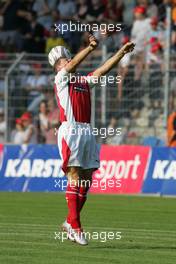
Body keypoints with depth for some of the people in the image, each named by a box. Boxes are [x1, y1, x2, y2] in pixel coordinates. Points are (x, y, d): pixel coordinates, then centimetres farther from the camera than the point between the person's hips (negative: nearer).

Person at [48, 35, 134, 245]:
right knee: (74, 177, -12)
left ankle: (70, 222, 15)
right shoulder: (61, 79, 5)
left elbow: (102, 70, 17)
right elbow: (71, 66, -12)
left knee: (86, 179, 4)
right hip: (70, 131, -7)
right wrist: (90, 47, -23)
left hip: (87, 132, 7)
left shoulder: (83, 81, 23)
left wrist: (121, 52, 7)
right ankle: (75, 226, -15)